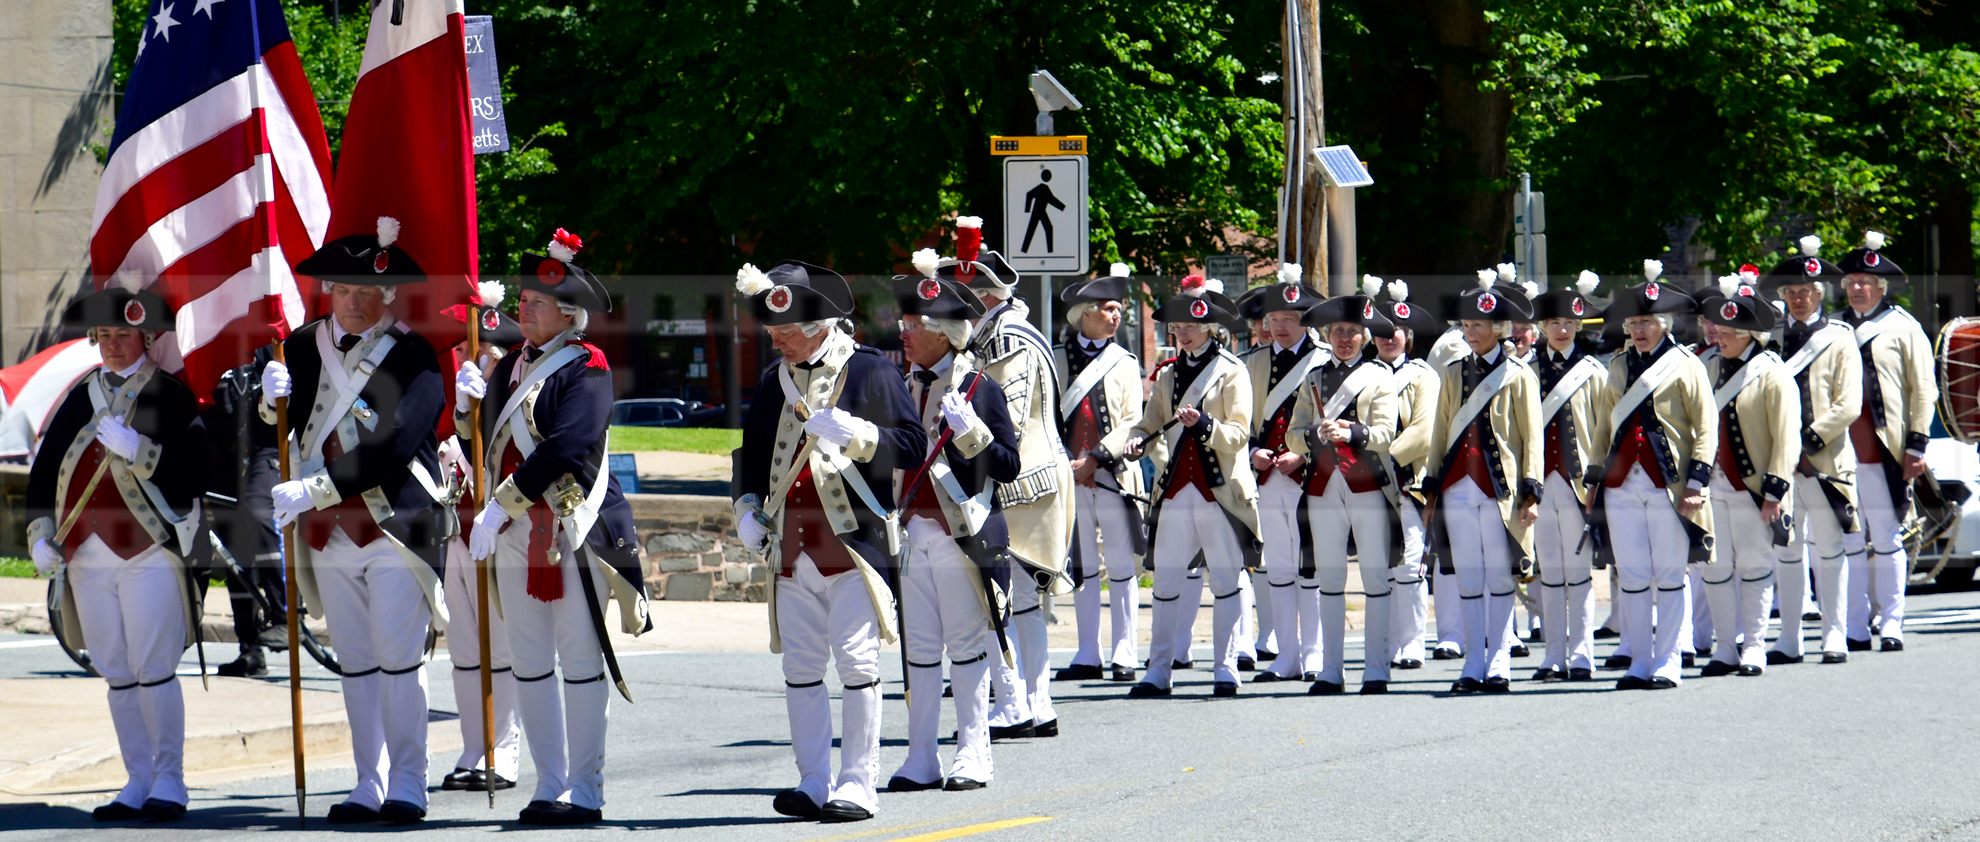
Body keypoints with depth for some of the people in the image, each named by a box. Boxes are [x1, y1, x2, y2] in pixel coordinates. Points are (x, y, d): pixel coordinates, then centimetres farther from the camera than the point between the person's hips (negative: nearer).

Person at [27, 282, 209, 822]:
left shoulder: (171, 396, 0)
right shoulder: (79, 397, 15)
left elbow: (194, 474, -10)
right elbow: (43, 468, 16)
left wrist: (136, 449, -20)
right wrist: (40, 534, 6)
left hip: (150, 554, -5)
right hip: (86, 556, 5)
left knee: (153, 671, -7)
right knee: (116, 676, 7)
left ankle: (169, 782, 0)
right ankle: (138, 783, 13)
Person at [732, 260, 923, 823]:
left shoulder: (869, 370, -2)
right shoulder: (774, 380, 14)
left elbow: (912, 446, -6)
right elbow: (752, 452, 23)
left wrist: (856, 432, -21)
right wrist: (747, 508, 8)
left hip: (852, 542, -6)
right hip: (791, 547, 6)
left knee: (856, 662, -6)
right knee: (799, 667, 5)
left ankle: (857, 786, -1)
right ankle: (813, 783, 12)